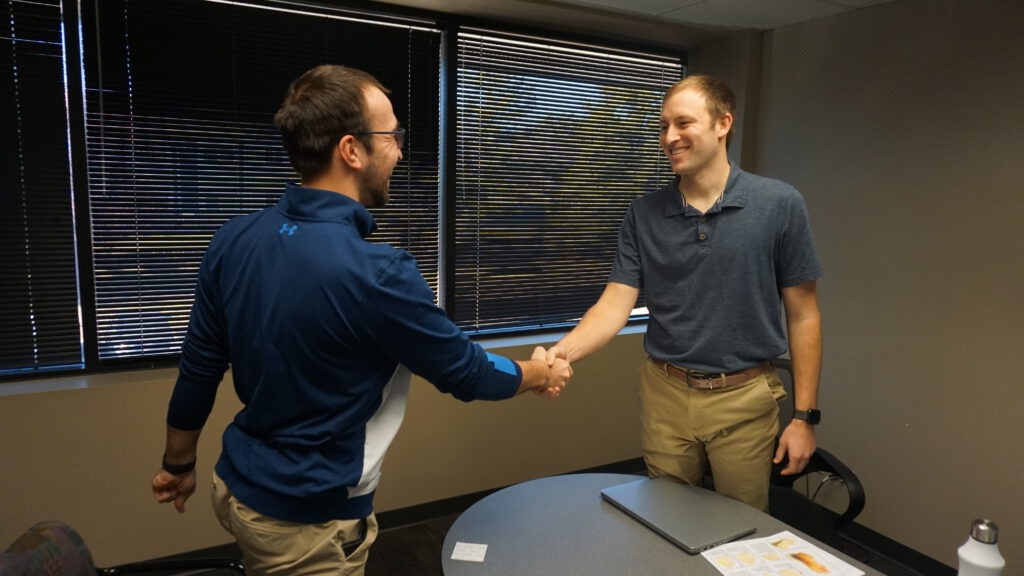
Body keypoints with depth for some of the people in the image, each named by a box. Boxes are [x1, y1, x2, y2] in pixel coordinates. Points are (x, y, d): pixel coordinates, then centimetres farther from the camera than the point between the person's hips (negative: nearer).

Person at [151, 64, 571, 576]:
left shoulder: (233, 240, -8)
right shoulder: (373, 272, -29)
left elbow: (198, 369, 2)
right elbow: (465, 373, -15)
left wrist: (177, 465, 18)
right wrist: (539, 374, 5)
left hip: (239, 487, 7)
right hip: (307, 517, -7)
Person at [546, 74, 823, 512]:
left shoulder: (778, 205, -7)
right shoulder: (643, 215, -1)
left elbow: (802, 317, -3)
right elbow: (615, 305, -6)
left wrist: (805, 416, -3)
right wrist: (564, 351, -25)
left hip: (744, 399, -1)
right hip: (664, 395, 2)